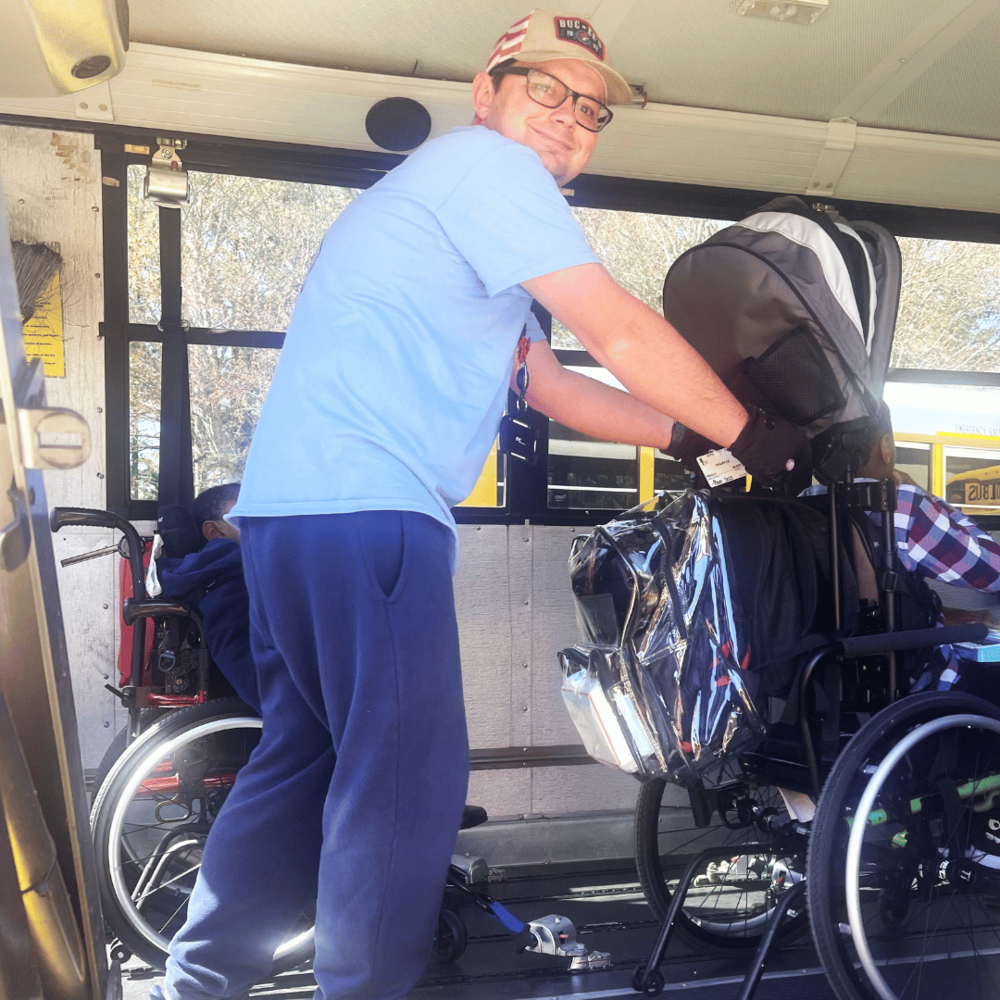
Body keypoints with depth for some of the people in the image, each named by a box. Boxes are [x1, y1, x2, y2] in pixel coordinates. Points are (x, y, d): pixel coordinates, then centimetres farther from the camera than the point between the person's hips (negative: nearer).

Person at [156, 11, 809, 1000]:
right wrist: (746, 433, 2)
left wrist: (688, 437, 22)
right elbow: (623, 335, -8)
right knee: (407, 776, -4)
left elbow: (548, 386, 25)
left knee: (305, 755, 18)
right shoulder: (484, 160, -3)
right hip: (365, 505, -11)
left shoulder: (470, 225, 28)